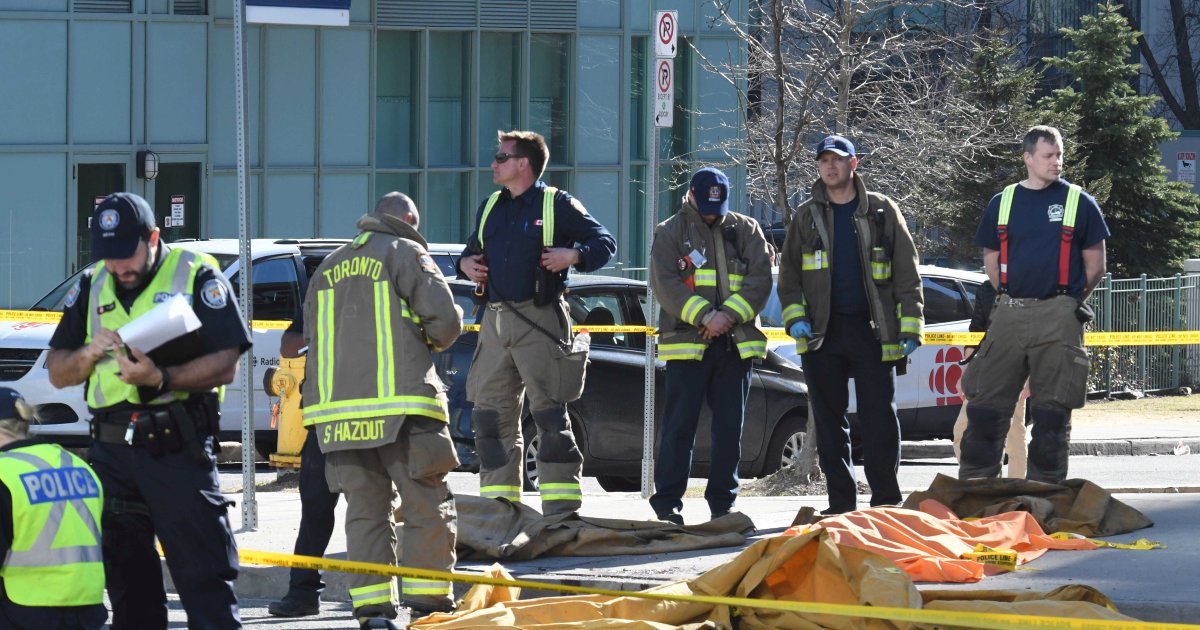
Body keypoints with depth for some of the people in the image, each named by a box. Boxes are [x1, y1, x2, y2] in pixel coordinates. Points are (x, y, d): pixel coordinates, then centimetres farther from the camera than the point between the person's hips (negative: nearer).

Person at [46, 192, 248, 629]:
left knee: (206, 580, -9)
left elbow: (226, 365, -8)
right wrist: (89, 354, -6)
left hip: (178, 450, -5)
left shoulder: (196, 276, -1)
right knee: (127, 585, 10)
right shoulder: (91, 287, 15)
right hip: (110, 450, 5)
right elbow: (57, 373, 15)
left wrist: (161, 380, -21)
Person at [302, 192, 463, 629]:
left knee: (364, 512, 8)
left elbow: (312, 338, 22)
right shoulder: (406, 254, 2)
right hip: (398, 407, -5)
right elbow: (445, 320, -6)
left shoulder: (328, 269, 21)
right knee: (429, 509, 0)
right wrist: (434, 339, 14)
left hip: (338, 411, 6)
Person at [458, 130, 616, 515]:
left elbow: (605, 244, 1)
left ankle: (561, 507, -7)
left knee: (549, 412, -8)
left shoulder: (557, 205, -2)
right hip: (495, 321, 7)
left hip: (540, 322, -7)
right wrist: (466, 263, 9)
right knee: (490, 414, 7)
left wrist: (573, 256, -17)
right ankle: (499, 502, 14)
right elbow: (473, 249, 31)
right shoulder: (490, 209, 17)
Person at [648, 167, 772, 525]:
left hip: (736, 344, 3)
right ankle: (667, 503, -2)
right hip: (687, 344, -3)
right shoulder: (670, 233, 5)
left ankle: (722, 502, 13)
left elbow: (761, 278, 2)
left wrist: (729, 314, -13)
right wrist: (704, 316, -18)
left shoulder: (745, 230, 11)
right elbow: (665, 283, -7)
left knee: (730, 428, 6)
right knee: (679, 425, -4)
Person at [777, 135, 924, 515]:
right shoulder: (807, 216, 11)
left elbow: (907, 273, 4)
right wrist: (795, 317, -2)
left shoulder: (881, 212, 5)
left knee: (880, 419, -7)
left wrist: (910, 328, -4)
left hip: (871, 330, -3)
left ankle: (885, 501, -3)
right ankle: (841, 504, 9)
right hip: (822, 333, 3)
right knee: (829, 423, 4)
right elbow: (788, 275, 15)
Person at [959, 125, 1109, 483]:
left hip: (1059, 316, -3)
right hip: (1009, 315, 3)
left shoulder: (1079, 203, 3)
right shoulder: (1003, 203, 10)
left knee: (1052, 409, 0)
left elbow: (1095, 265, 6)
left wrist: (1067, 302, 7)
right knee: (985, 403, 0)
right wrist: (1011, 296, 10)